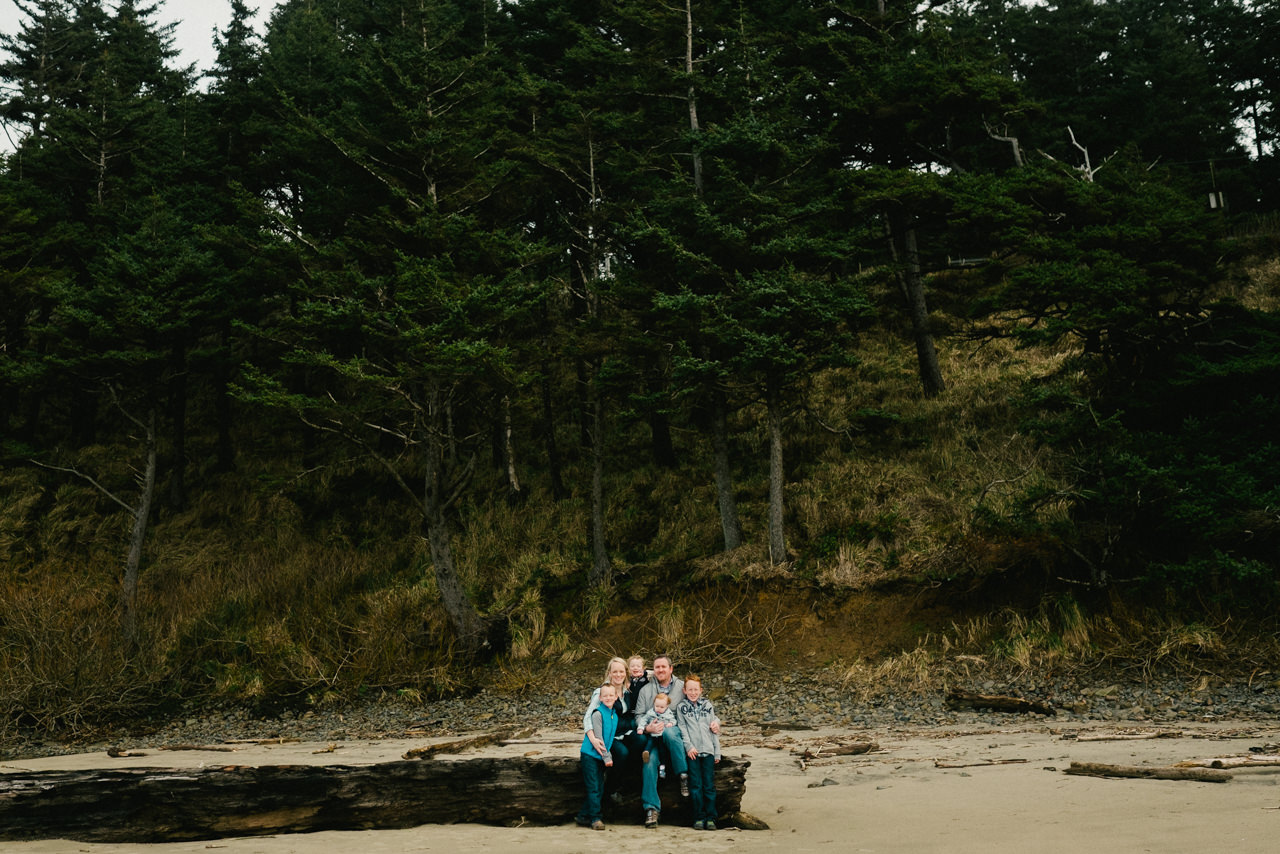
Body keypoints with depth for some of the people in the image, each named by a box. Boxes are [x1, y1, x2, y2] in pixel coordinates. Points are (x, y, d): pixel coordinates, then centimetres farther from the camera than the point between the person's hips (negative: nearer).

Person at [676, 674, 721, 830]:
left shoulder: (708, 705, 14)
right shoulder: (681, 707, 9)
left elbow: (714, 730, 13)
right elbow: (682, 728, 1)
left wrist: (717, 752, 7)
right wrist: (689, 746, -12)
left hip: (708, 750, 1)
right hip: (692, 752, -1)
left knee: (709, 785, -1)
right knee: (696, 785, -3)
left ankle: (711, 817, 3)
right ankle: (699, 817, 2)